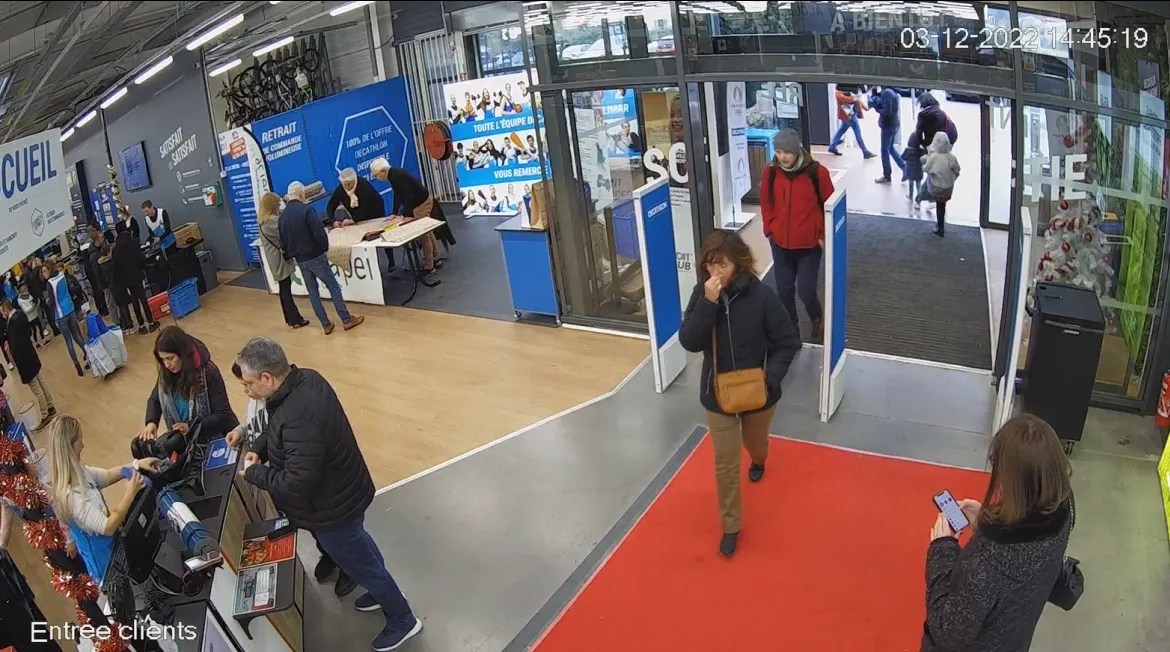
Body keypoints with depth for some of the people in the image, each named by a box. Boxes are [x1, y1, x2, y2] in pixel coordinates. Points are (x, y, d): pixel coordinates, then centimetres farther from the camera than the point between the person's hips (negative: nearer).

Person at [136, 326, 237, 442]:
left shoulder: (208, 372, -20)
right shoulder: (166, 372, -5)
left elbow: (222, 415, -19)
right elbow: (155, 399, 12)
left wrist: (190, 427, -29)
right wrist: (151, 422, -7)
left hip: (214, 439, -5)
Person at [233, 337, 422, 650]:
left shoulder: (299, 418, -40)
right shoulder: (306, 379, -10)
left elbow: (296, 484, -35)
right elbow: (276, 427, 10)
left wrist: (253, 473, -21)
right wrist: (259, 449, -6)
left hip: (333, 508, -9)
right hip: (342, 492, 9)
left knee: (359, 563, 13)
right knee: (359, 546, 31)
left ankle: (402, 620, 34)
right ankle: (383, 591, 56)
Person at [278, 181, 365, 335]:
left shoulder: (282, 216, 4)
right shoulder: (306, 209, -15)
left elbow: (283, 242, 9)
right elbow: (319, 233, -20)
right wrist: (325, 248, -4)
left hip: (300, 260, 6)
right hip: (315, 256, -6)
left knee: (313, 292, 11)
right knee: (333, 287, 3)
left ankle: (326, 325, 15)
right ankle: (347, 320, 7)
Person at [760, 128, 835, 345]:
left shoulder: (817, 172, -13)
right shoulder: (771, 172, -4)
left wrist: (823, 235, -3)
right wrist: (770, 229, 4)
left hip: (810, 244, -3)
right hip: (780, 244, 3)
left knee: (806, 291, -2)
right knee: (784, 291, 8)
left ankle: (818, 321, 29)